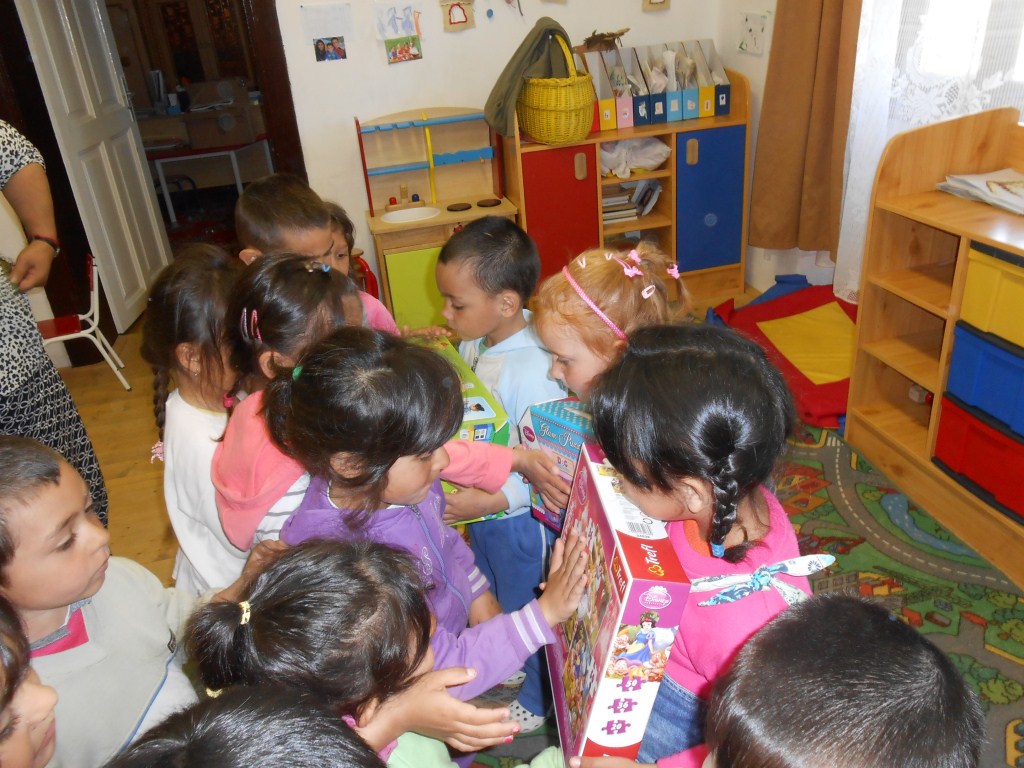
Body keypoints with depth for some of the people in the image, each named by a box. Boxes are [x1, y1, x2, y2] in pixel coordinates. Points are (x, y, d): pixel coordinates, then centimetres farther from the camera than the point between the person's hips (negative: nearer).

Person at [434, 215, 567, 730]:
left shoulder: (534, 369, -34)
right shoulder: (476, 342, -7)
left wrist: (491, 501, -33)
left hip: (520, 517, -8)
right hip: (481, 505, 8)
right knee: (489, 598, 31)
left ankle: (537, 698, 45)